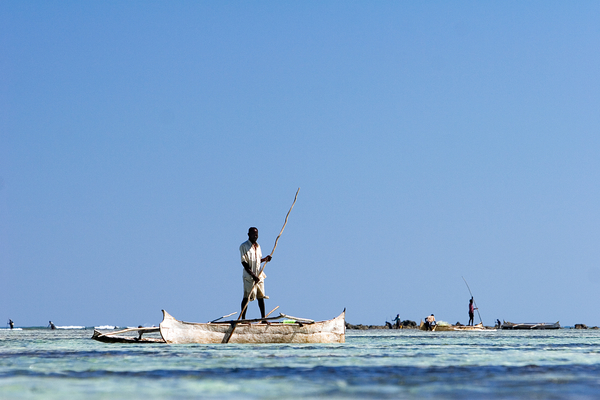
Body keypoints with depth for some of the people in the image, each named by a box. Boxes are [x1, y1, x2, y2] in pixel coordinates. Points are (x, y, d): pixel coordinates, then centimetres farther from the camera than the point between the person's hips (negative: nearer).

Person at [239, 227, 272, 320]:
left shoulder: (258, 246, 14)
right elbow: (244, 263, -13)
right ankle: (243, 318, -2)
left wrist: (265, 259, 0)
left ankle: (263, 318, 12)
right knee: (247, 297, -7)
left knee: (261, 296, 7)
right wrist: (253, 275, -20)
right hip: (248, 276, -6)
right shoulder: (243, 246, -8)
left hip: (259, 275, 6)